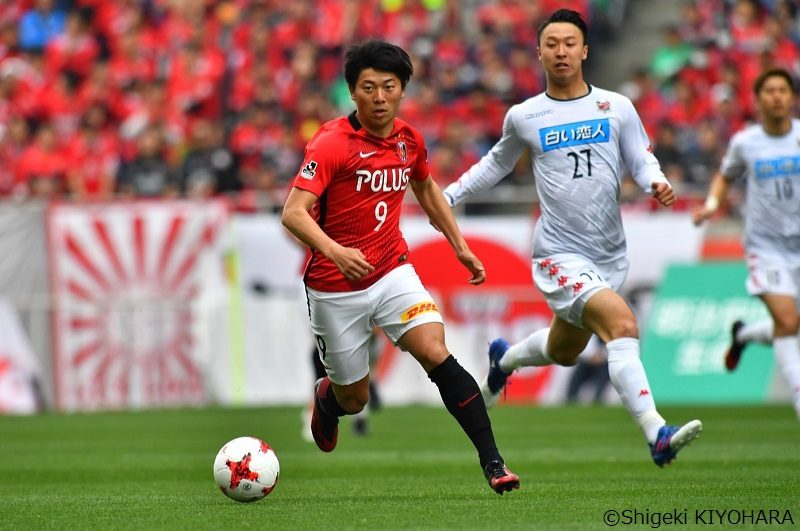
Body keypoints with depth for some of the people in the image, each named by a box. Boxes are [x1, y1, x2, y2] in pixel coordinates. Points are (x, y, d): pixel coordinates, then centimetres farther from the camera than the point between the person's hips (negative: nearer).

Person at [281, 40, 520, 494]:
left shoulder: (410, 140, 1)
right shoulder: (331, 144, -18)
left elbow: (427, 188, 23)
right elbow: (294, 212, -26)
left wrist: (460, 245, 19)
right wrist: (335, 251, -42)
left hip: (393, 273, 3)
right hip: (335, 288, -3)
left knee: (437, 355, -20)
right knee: (354, 400, 9)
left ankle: (492, 461, -19)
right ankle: (326, 398, 48)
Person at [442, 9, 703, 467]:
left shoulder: (617, 107, 3)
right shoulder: (523, 117, 2)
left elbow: (641, 160, 5)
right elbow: (498, 163, 20)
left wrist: (658, 182, -17)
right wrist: (448, 196, 18)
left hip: (611, 254, 4)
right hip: (561, 255, -4)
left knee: (563, 352, 21)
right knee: (623, 324, -27)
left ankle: (504, 358, 56)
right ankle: (657, 435, -34)